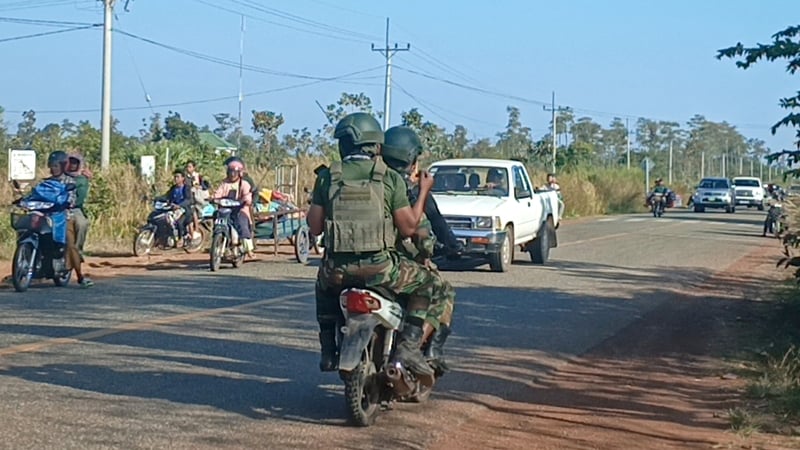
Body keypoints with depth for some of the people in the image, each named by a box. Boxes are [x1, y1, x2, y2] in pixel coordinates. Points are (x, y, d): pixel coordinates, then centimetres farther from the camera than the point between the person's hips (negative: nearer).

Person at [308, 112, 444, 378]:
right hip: (378, 267, -3)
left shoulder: (327, 177, 4)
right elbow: (408, 228, -2)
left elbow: (315, 228, 6)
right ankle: (408, 345, 2)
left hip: (337, 269, 3)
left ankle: (328, 351, 31)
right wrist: (423, 193, 11)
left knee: (324, 286, 37)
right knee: (428, 283, 18)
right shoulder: (390, 179, -1)